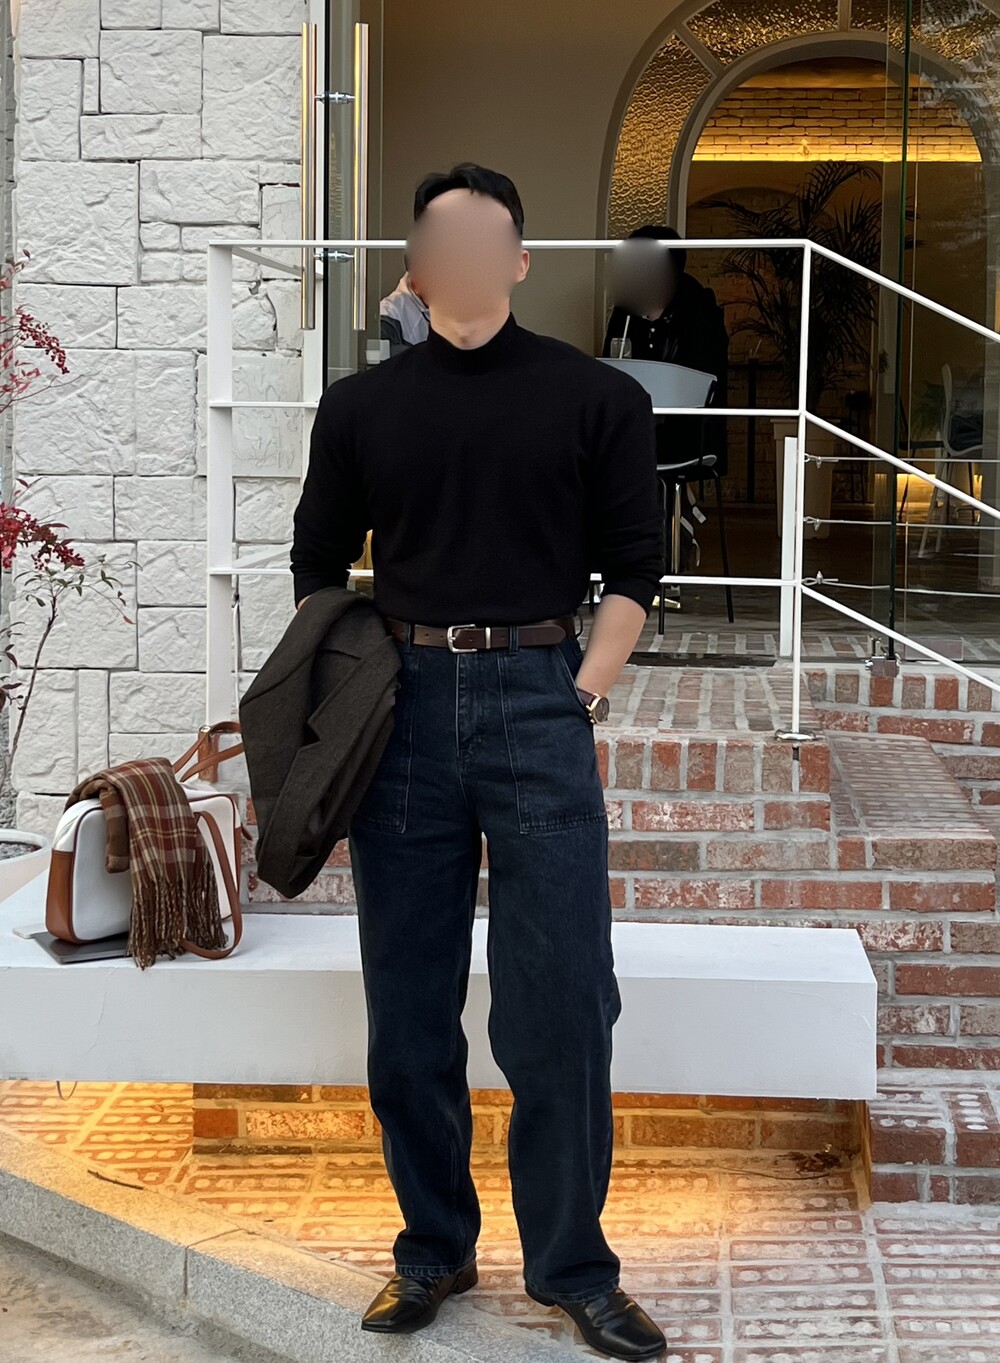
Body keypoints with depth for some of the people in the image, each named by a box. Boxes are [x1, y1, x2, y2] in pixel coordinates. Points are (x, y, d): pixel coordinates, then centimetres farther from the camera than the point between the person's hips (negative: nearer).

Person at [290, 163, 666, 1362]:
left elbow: (633, 564, 5)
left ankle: (572, 1265, 11)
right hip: (403, 706, 2)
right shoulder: (361, 405, 10)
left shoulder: (595, 398, 4)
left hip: (538, 701, -2)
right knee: (408, 1003, 7)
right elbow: (317, 566, 16)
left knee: (560, 1004, -2)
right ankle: (432, 1248, 22)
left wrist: (584, 689, -5)